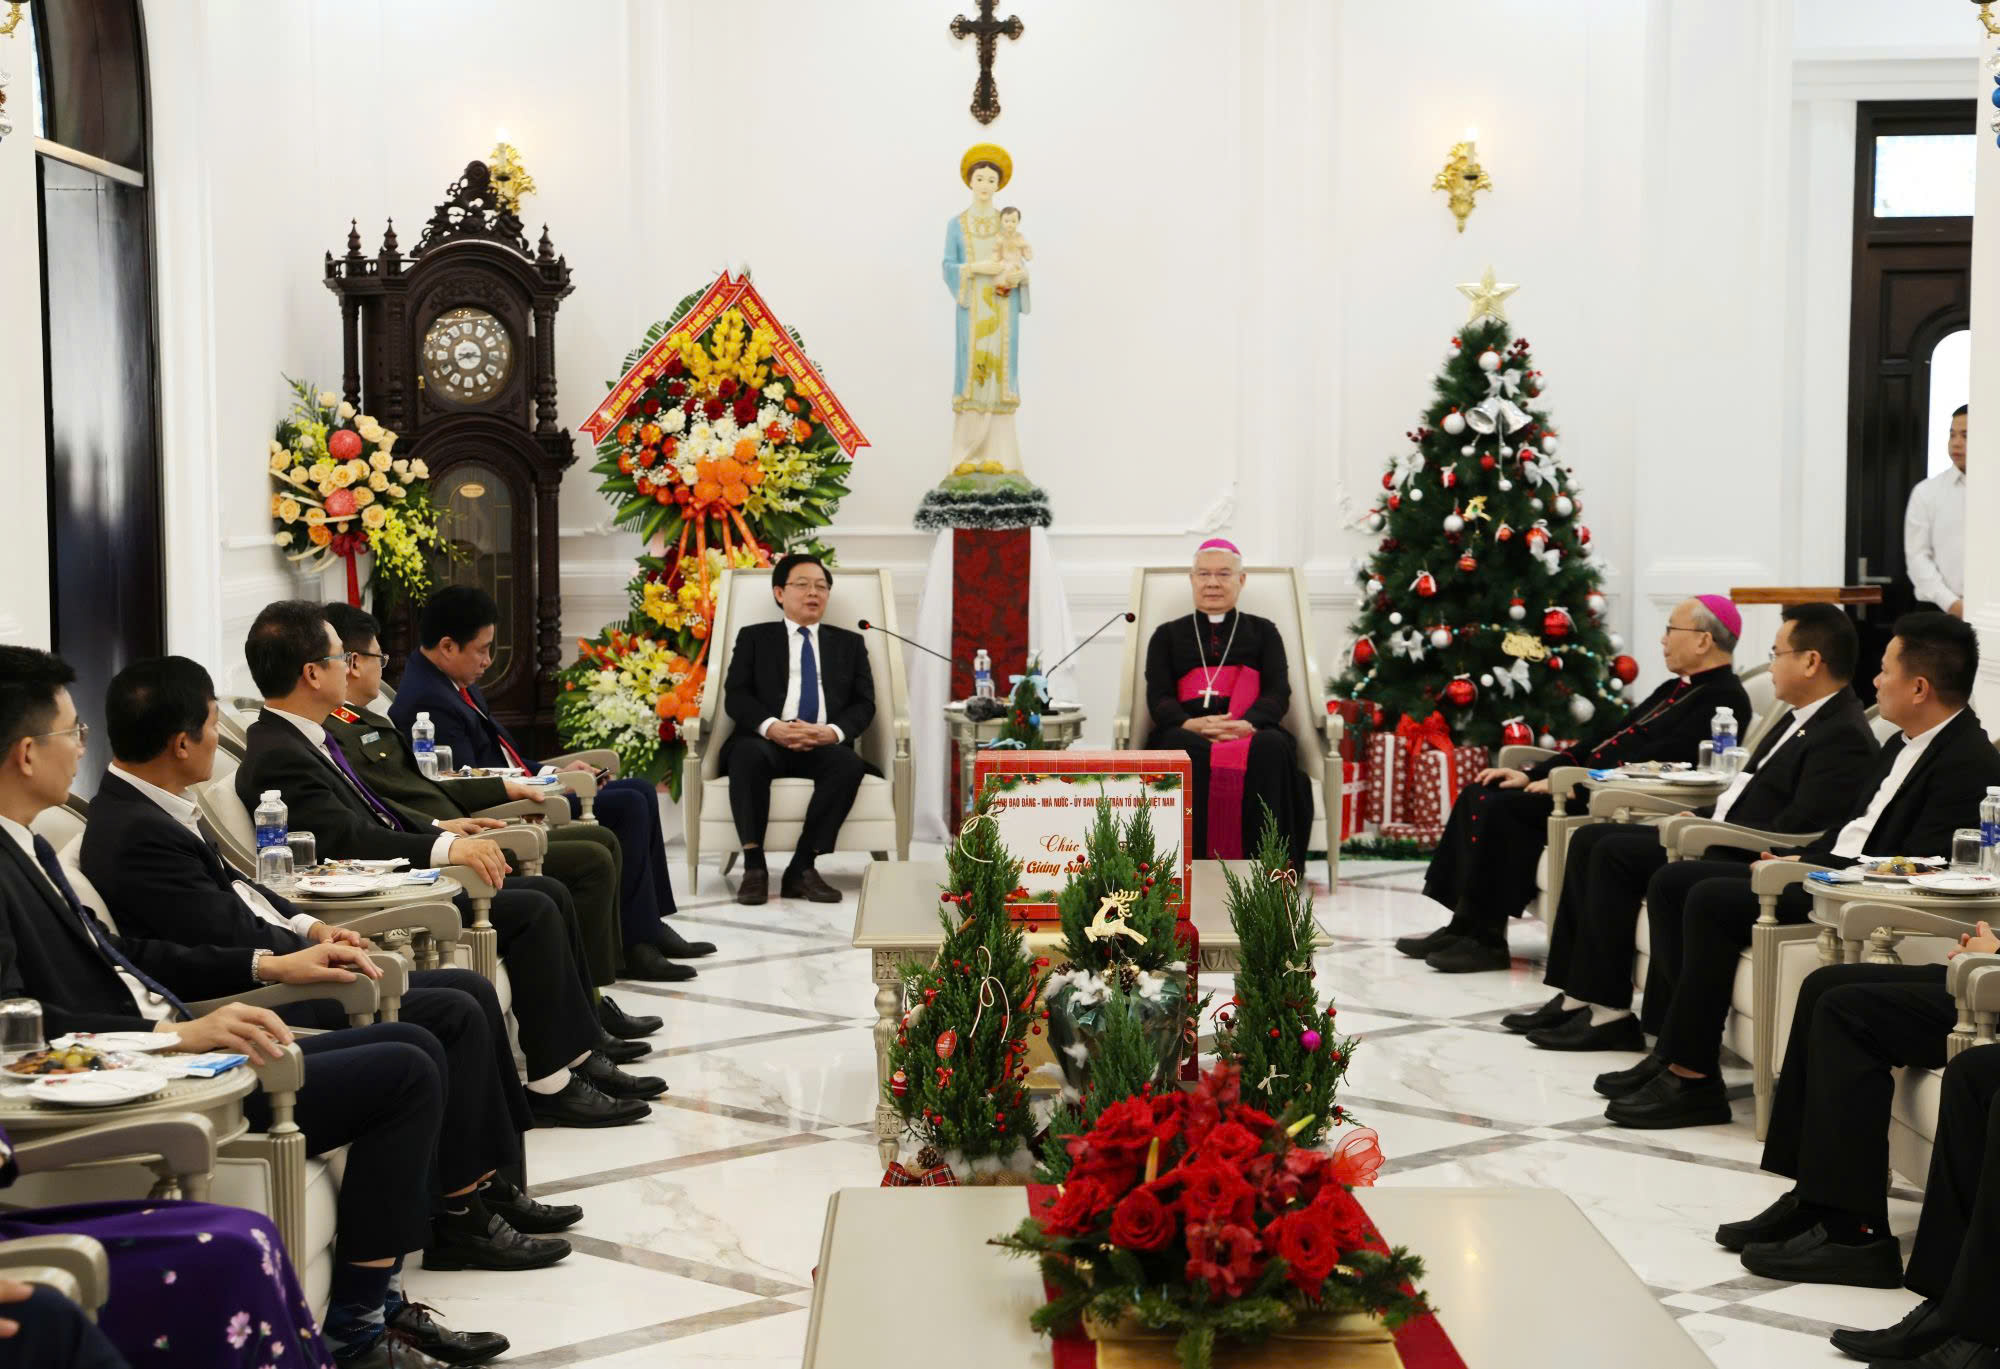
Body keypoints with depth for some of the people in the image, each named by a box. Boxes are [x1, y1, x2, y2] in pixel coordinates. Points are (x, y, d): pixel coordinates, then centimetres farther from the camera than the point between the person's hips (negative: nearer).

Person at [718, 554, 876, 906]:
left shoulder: (849, 643, 22)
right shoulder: (754, 637, 18)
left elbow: (864, 704, 11)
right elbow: (736, 696, 4)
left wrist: (833, 731, -12)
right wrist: (771, 726, -17)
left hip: (825, 745, 1)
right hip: (767, 740, -1)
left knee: (850, 764, -33)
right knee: (747, 755, -37)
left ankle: (802, 868, -28)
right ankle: (754, 866, -33)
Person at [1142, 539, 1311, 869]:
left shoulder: (1262, 631, 26)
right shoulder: (1168, 635, 26)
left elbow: (1278, 691, 9)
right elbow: (1158, 697, 10)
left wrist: (1248, 723, -16)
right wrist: (1190, 724, -16)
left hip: (1250, 731, 0)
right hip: (1188, 730, 0)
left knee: (1271, 746, -38)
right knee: (1181, 746, -39)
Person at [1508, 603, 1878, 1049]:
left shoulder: (1845, 736, -16)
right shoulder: (1802, 718, 16)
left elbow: (1789, 832, -23)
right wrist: (1700, 817, 5)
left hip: (1746, 862, -11)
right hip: (1719, 837, 11)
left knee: (1614, 853, -21)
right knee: (1590, 839, 1)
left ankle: (1608, 1011, -15)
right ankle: (1578, 994, -1)